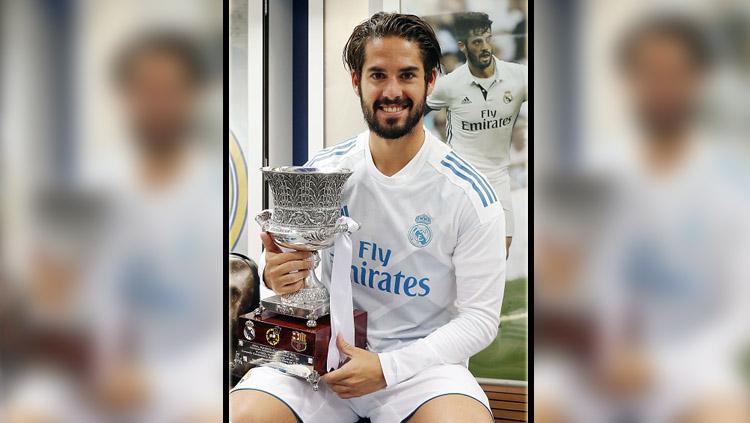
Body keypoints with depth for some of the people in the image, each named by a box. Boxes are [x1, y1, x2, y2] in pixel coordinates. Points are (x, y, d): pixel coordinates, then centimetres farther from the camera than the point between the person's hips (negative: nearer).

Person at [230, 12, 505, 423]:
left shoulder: (471, 196, -8)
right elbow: (277, 255, 11)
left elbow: (480, 317, -7)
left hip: (421, 358, -1)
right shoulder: (319, 171, 1)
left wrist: (386, 368, -17)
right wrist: (274, 274, -15)